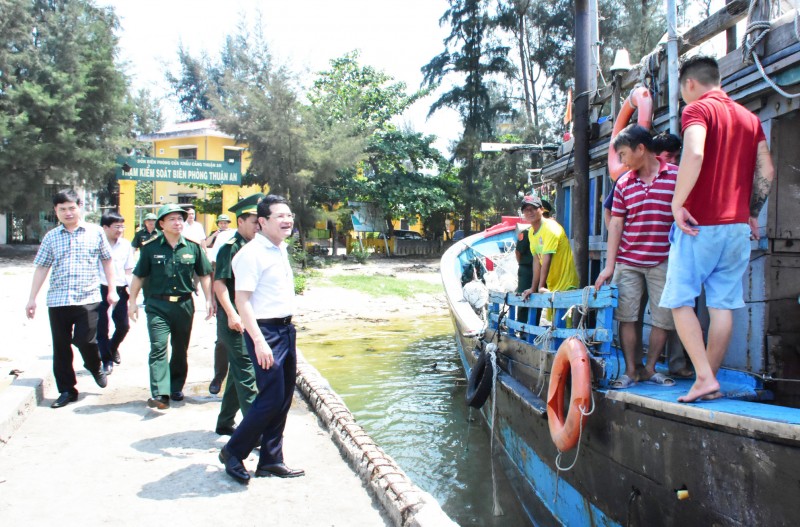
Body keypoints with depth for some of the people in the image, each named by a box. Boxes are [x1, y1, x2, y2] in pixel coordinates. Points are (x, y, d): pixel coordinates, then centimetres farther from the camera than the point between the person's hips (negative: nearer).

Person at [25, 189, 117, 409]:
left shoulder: (95, 233, 4)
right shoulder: (50, 237, 8)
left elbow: (106, 261, 11)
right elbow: (41, 268, 9)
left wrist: (112, 290, 7)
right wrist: (32, 299, 6)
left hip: (88, 298, -2)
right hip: (57, 300, 2)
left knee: (85, 340, -11)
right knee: (61, 347, 6)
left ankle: (95, 367, 22)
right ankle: (67, 390, 18)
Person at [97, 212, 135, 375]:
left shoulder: (125, 244, 5)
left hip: (120, 289, 4)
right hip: (101, 289, -4)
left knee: (123, 325, 6)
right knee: (102, 326, 3)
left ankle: (113, 348, 35)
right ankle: (107, 360, 16)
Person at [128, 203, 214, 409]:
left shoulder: (193, 247, 3)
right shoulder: (150, 247, -1)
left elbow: (204, 275, 8)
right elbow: (138, 276, 5)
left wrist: (209, 300, 3)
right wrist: (132, 302, 3)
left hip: (184, 305, 2)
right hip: (157, 305, -2)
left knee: (180, 349, 12)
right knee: (158, 348, -12)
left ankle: (176, 388, 27)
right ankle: (160, 394, -16)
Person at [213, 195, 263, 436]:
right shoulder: (230, 247, -11)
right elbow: (219, 283, -17)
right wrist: (231, 314, -24)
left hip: (248, 319, 9)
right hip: (234, 320, -9)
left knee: (238, 371, 15)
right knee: (246, 372, -9)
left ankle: (225, 422, 27)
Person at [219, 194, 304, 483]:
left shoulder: (281, 251, 14)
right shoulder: (252, 253, -13)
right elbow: (242, 300, -18)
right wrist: (259, 341, -23)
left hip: (286, 330, 9)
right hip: (265, 332, -9)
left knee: (283, 400, 12)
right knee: (271, 399, -7)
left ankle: (271, 460, 24)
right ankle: (233, 453, 12)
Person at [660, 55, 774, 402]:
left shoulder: (697, 109, -5)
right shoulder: (749, 117, 15)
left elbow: (694, 154, -24)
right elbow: (767, 172, 13)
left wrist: (677, 203, -19)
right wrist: (752, 214, 21)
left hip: (700, 224, -6)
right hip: (738, 225, 7)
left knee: (680, 300, 0)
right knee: (723, 305, 7)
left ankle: (705, 377, -7)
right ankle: (709, 380, 12)